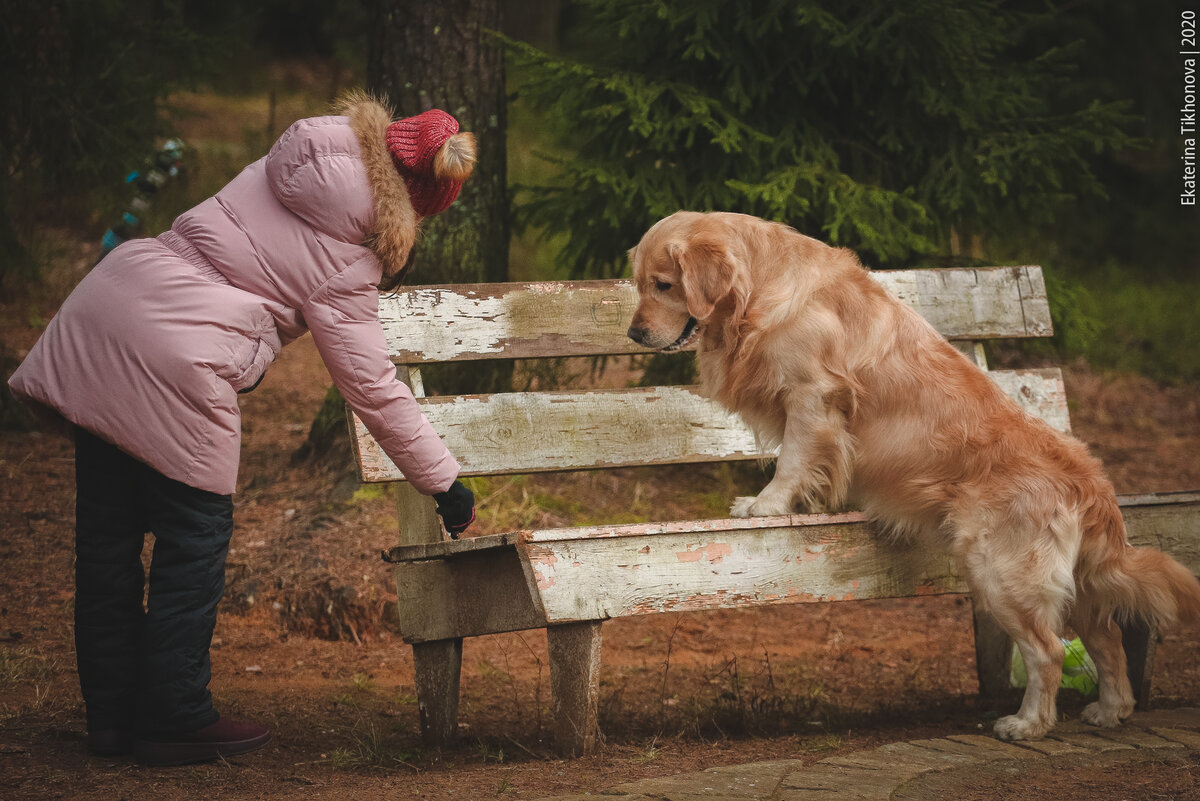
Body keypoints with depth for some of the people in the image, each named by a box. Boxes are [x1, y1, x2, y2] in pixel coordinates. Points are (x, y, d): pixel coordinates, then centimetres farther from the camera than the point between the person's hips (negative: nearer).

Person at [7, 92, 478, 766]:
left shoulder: (292, 164, 10)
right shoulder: (347, 266, -6)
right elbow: (372, 387, -3)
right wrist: (445, 481, 5)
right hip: (171, 358, -8)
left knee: (109, 532, 13)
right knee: (195, 536, 8)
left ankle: (112, 711, 25)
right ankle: (176, 720, 15)